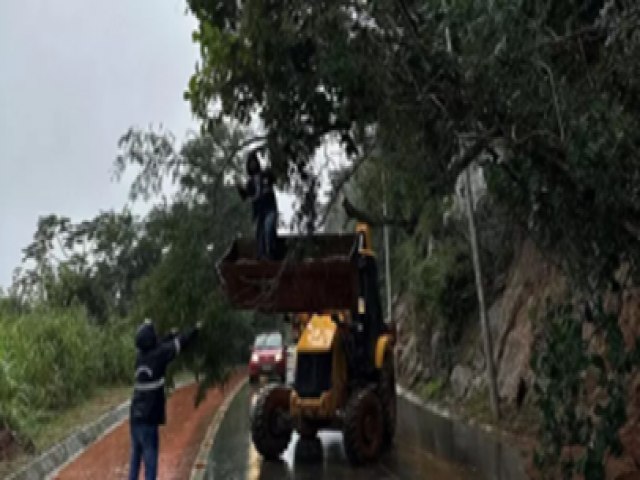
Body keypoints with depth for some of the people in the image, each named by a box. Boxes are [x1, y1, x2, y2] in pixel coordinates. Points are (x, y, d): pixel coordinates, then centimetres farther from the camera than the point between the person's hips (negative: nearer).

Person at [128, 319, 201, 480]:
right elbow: (180, 344, -2)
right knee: (150, 456, -3)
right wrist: (196, 329, 13)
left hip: (136, 416, 7)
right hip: (148, 418, -7)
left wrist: (172, 334, 37)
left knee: (136, 457, 14)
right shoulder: (156, 356, -13)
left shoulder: (140, 356, 5)